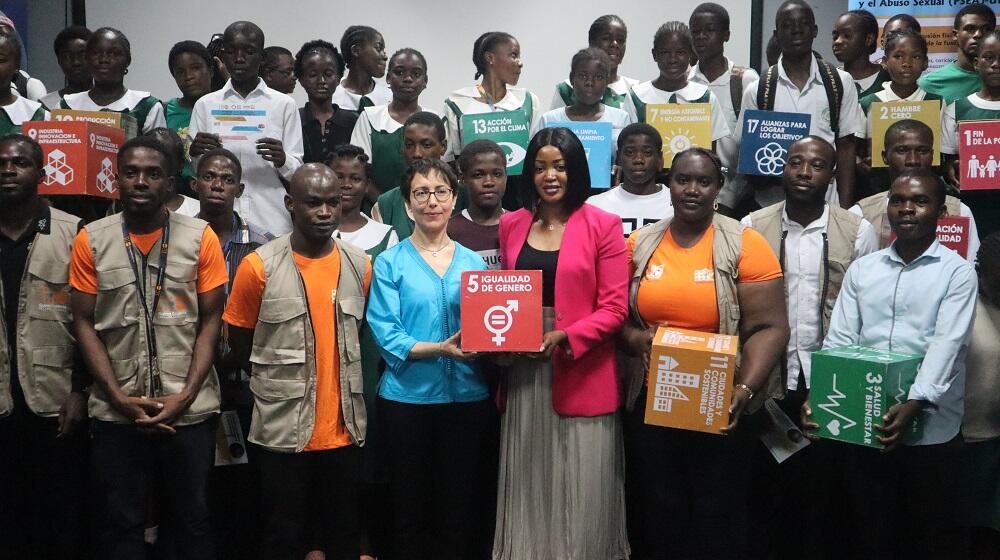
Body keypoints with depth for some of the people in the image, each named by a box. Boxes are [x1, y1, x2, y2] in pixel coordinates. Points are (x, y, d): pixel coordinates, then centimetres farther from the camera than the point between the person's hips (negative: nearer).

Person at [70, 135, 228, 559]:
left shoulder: (201, 238, -2)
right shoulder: (90, 241, 1)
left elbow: (210, 322, 0)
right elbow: (84, 325, 2)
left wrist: (185, 396, -10)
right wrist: (120, 399, -8)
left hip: (191, 411, -1)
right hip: (115, 412, 1)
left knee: (192, 521, 11)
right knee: (118, 523, 13)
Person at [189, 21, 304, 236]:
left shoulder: (284, 105, 3)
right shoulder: (205, 105, 8)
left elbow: (297, 173, 2)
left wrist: (282, 161, -18)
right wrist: (194, 153, -10)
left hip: (271, 223, -1)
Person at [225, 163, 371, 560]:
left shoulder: (360, 265, 2)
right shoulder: (259, 267, -9)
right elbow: (240, 347, 1)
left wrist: (347, 385, 7)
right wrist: (279, 387, 5)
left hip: (345, 428, 3)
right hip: (283, 430, -3)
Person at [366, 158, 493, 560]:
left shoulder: (474, 263, 9)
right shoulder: (390, 263, 0)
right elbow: (386, 336, -9)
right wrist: (439, 349, -23)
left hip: (467, 397, 2)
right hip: (406, 398, -2)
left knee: (459, 511, 11)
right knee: (410, 509, 11)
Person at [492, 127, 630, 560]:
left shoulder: (602, 226, -3)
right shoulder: (511, 225, 9)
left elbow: (615, 308, -7)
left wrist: (565, 337, -19)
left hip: (583, 375, -3)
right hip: (524, 373, 4)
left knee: (581, 487, 4)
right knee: (530, 483, 11)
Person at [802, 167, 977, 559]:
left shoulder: (956, 271, -1)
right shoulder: (861, 269, 9)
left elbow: (948, 344, -13)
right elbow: (839, 340, 4)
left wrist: (914, 404, -27)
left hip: (931, 429, -3)